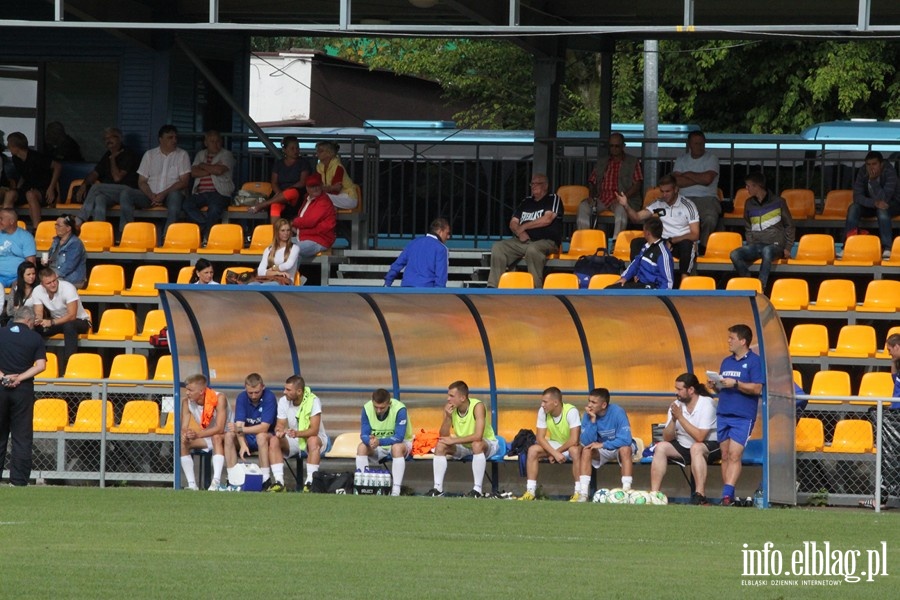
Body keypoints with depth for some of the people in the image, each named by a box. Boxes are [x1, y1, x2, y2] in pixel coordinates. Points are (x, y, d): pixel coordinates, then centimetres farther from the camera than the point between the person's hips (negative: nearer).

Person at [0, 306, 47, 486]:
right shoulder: (35, 338, 1)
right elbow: (40, 366, -7)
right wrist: (20, 378, -8)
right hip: (23, 390, -1)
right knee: (22, 436, 3)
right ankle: (19, 480, 1)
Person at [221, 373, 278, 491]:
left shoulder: (269, 398, -19)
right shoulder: (241, 398, -8)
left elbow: (264, 427, -25)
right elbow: (239, 424, -17)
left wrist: (240, 429, -27)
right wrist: (243, 445, -34)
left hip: (267, 437, -4)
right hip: (247, 438, 4)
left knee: (261, 436, -36)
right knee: (229, 436, -23)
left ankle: (265, 480, -33)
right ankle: (233, 480, -24)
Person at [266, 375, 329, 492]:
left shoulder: (313, 401, -20)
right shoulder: (283, 401, -5)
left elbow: (314, 430, -25)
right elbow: (280, 424, -2)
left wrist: (297, 433, -44)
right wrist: (279, 431, -28)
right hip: (292, 442, 4)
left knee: (313, 441, -39)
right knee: (274, 440, -24)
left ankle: (310, 482, -37)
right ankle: (278, 481, -28)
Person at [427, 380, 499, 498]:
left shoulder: (477, 406, -27)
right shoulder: (449, 408, -12)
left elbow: (478, 436, -37)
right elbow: (443, 436, -13)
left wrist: (453, 440, -32)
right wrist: (448, 417, -28)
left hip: (487, 444, -6)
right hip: (464, 446, 6)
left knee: (476, 444, -37)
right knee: (440, 446, -15)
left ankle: (477, 489, -32)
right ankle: (438, 487, -9)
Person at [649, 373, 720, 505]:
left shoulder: (706, 404, -17)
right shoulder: (676, 405, 0)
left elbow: (699, 437, -26)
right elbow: (667, 438, -1)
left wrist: (680, 417, -24)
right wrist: (673, 419, -19)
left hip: (709, 447, -6)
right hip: (683, 447, 6)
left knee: (695, 448, -37)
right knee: (661, 447, -16)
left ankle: (700, 496, -39)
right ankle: (654, 493, -19)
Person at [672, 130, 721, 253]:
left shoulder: (711, 159, 10)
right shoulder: (681, 160, 17)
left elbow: (707, 179, -8)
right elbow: (677, 181, 1)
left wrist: (688, 175, 4)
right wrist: (699, 180, -3)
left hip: (707, 198, -2)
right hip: (685, 198, 2)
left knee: (710, 218, -36)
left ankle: (702, 246, -19)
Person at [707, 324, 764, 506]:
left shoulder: (754, 361, -5)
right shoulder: (726, 361, 18)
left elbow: (757, 388, -12)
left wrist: (735, 384, -19)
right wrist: (715, 385, 3)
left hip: (742, 417, -7)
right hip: (723, 414, 7)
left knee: (734, 455, -14)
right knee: (725, 455, 5)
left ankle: (727, 494, -21)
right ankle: (728, 496, 8)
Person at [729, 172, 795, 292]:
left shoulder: (778, 202, 2)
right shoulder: (749, 203, 14)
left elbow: (789, 225, 8)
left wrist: (787, 248, -2)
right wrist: (750, 244, 6)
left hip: (775, 245, -4)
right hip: (756, 245, 4)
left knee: (767, 251, -41)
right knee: (735, 255, -26)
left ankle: (761, 286, -44)